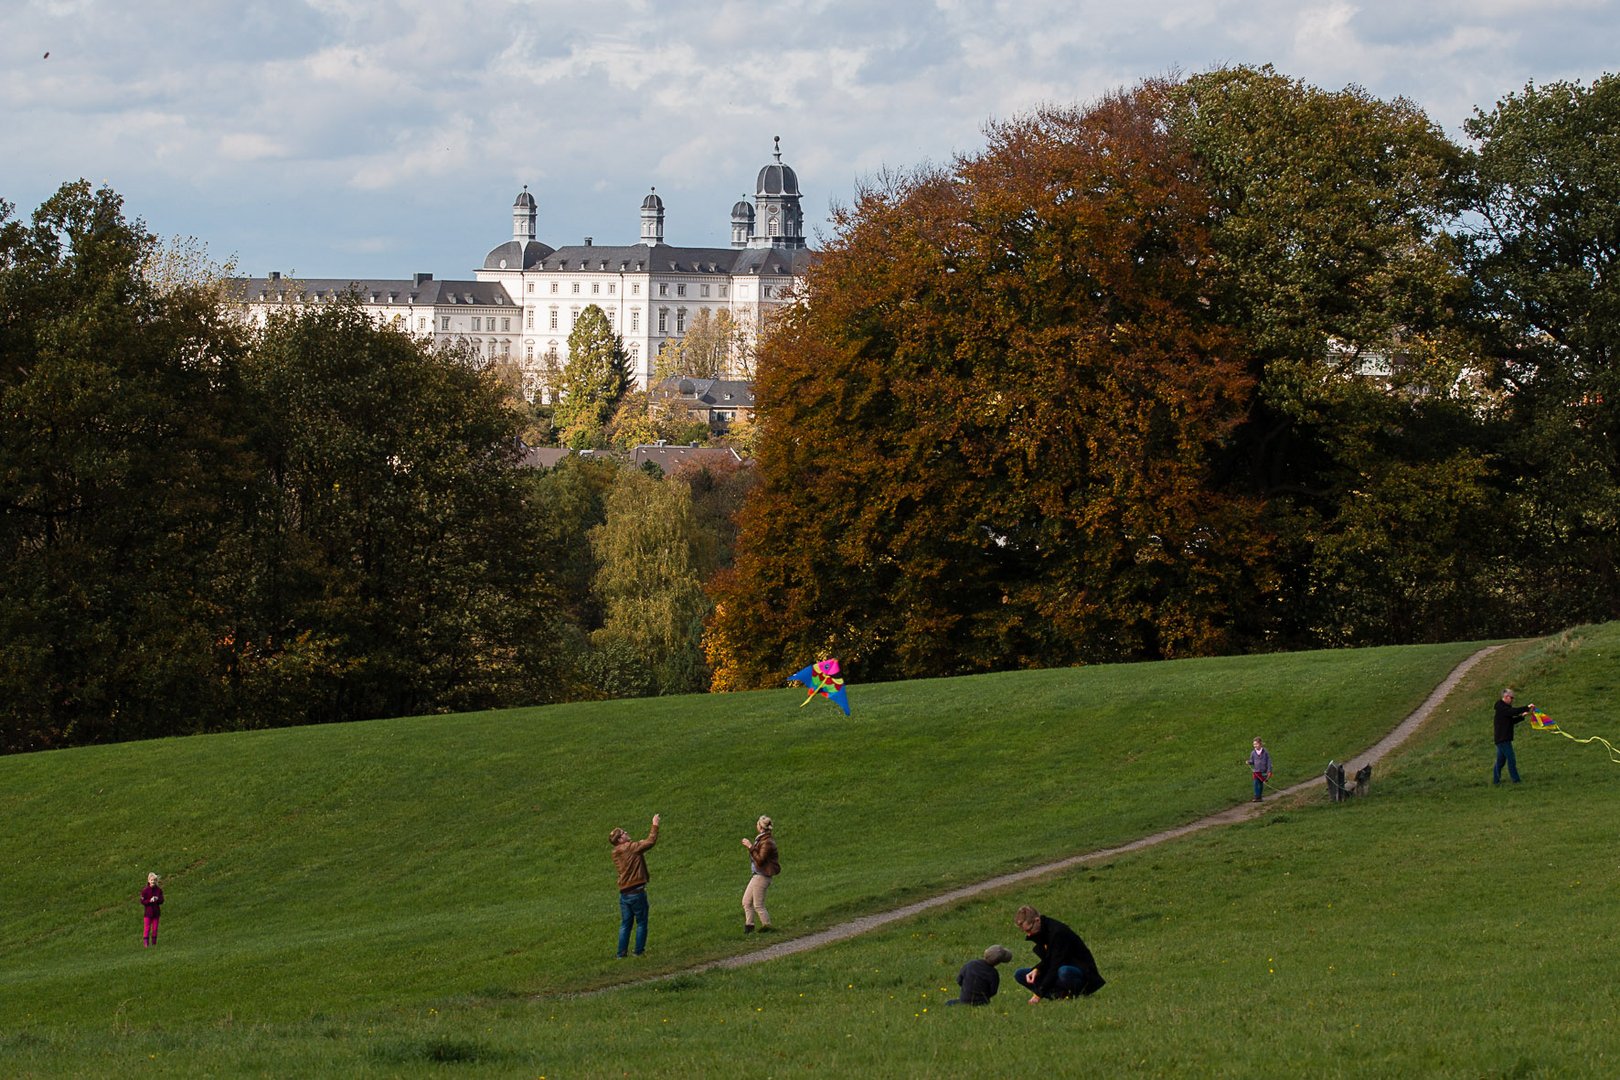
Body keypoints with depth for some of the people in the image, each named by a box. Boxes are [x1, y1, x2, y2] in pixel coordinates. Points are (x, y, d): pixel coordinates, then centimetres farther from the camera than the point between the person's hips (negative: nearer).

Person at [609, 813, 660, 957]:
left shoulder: (615, 853, 9)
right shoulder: (631, 847, -12)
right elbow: (651, 842, -13)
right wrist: (655, 825, -2)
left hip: (624, 893, 6)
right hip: (637, 891, -6)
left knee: (625, 924, 11)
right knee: (641, 923, 5)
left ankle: (621, 953, 9)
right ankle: (639, 951, 5)